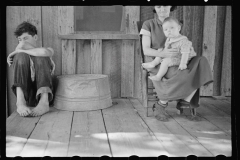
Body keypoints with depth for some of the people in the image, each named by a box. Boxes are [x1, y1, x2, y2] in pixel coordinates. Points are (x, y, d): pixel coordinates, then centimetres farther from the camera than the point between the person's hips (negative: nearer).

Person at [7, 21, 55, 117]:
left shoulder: (47, 50, 19)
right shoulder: (18, 54, 28)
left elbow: (44, 52, -6)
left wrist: (19, 51, -2)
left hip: (41, 87, -1)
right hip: (23, 89, 1)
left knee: (41, 57, -18)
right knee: (21, 56, -15)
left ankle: (44, 102, -40)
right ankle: (21, 102, -37)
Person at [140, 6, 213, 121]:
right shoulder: (148, 24, -1)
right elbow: (146, 51, -9)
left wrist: (189, 49, -13)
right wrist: (162, 54, -29)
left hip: (174, 64, 5)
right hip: (157, 65, -5)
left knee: (200, 62, -23)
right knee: (185, 74, -33)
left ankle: (184, 102, -20)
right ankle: (160, 106, -16)